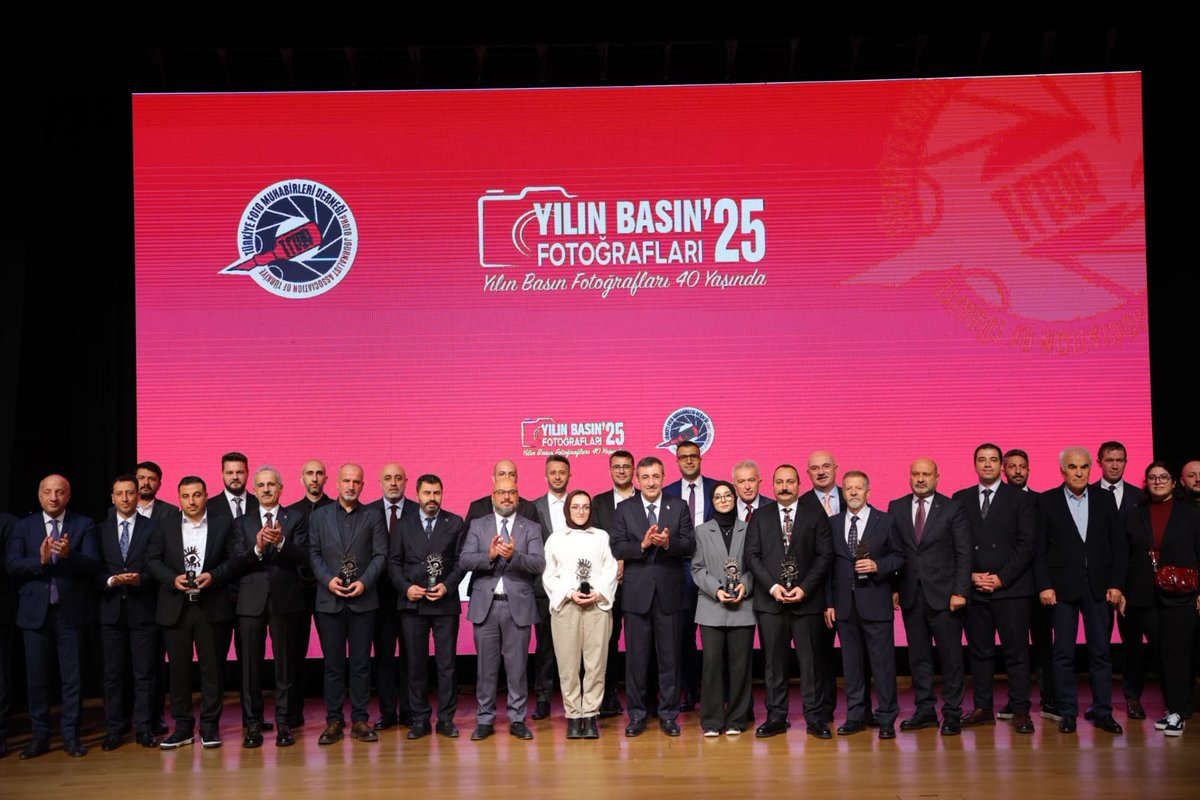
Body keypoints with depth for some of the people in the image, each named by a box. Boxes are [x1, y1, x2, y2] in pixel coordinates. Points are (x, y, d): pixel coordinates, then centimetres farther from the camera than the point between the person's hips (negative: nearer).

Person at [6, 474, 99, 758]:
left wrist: (69, 554, -27)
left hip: (71, 612, -1)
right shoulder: (23, 527, 6)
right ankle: (40, 736, 19)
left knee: (73, 677, 4)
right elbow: (13, 566, -4)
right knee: (37, 678, 7)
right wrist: (41, 560, -22)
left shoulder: (83, 525, 2)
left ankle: (71, 736, 14)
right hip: (36, 612, 1)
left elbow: (93, 564, -9)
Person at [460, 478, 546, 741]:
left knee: (517, 667, 5)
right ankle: (484, 720, 18)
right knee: (486, 666, 7)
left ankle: (517, 719, 16)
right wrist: (489, 555, -20)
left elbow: (539, 564, -9)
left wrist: (513, 555, -25)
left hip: (518, 605, -1)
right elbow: (464, 561, -3)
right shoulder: (478, 526, 8)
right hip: (485, 605, 1)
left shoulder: (531, 528, 5)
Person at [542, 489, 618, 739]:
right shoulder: (555, 539, 10)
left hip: (598, 606, 1)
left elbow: (610, 571, 8)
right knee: (568, 665, -1)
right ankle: (573, 716, 7)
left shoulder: (601, 537, 13)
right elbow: (549, 576, 7)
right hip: (565, 606, -1)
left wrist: (598, 593, -7)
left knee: (596, 664, -2)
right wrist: (570, 593, -7)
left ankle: (590, 716, 5)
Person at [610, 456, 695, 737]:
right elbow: (617, 548, -3)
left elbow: (690, 545, -2)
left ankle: (668, 714, 17)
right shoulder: (625, 509, 4)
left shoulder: (679, 507, 5)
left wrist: (669, 543, -21)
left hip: (669, 591, 0)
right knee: (636, 657, 5)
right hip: (637, 592, 0)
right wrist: (643, 544, -20)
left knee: (669, 656, 6)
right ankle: (637, 714, 16)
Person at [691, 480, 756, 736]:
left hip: (742, 607, 0)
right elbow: (697, 568, 5)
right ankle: (712, 721, 6)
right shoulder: (702, 531, 9)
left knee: (740, 664, 2)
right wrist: (716, 590, -8)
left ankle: (735, 720, 13)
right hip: (712, 607, 0)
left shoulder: (748, 530, 7)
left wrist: (745, 585, -10)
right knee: (712, 663, -4)